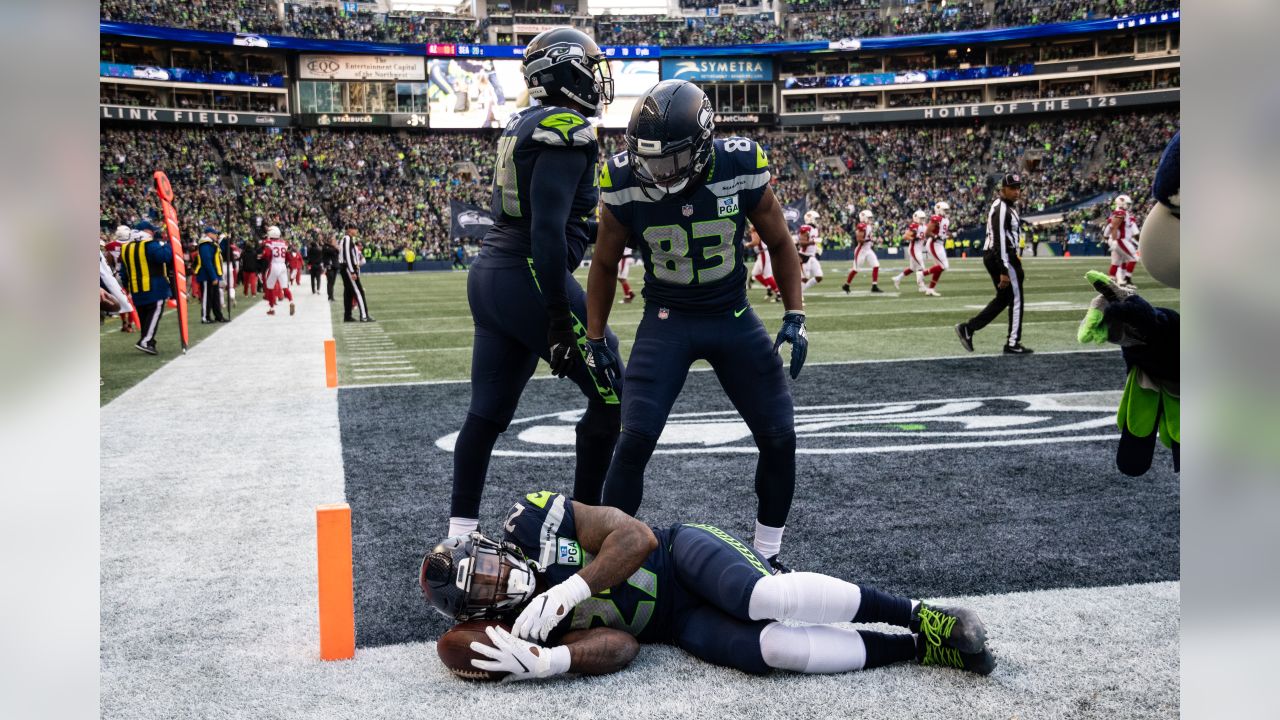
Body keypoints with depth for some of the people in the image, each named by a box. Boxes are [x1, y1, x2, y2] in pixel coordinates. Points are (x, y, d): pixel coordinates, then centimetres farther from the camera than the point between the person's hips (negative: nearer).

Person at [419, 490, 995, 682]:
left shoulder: (530, 521, -8)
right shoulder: (522, 624, -1)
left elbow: (637, 537, -13)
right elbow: (620, 647, -10)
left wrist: (569, 591, -24)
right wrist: (542, 664, -25)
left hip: (681, 555, -2)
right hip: (678, 626, 2)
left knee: (769, 599, -33)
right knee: (773, 648, -27)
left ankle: (919, 616, -18)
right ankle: (917, 649, -14)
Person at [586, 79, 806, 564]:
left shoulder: (741, 169, -17)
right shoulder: (626, 183, -16)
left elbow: (779, 243, 0)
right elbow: (605, 264, 0)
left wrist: (794, 316, -8)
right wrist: (595, 340, 1)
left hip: (734, 318, 1)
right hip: (667, 321, -1)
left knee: (780, 438, 0)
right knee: (634, 441, -14)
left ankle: (767, 554, 21)